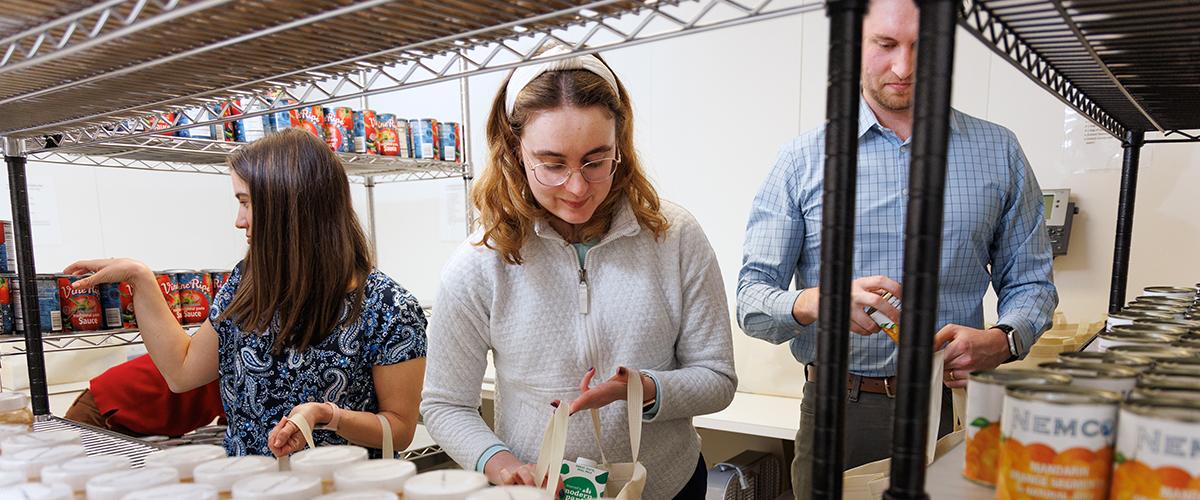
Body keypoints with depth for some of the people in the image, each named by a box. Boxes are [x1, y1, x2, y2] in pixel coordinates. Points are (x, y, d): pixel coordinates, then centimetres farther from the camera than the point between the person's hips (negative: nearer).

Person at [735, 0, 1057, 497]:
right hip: (837, 414, -1)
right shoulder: (804, 159, -2)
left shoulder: (1000, 152, 4)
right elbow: (752, 297, -6)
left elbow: (1029, 282, 9)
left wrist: (1000, 341, -12)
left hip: (954, 407, 2)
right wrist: (815, 302, -27)